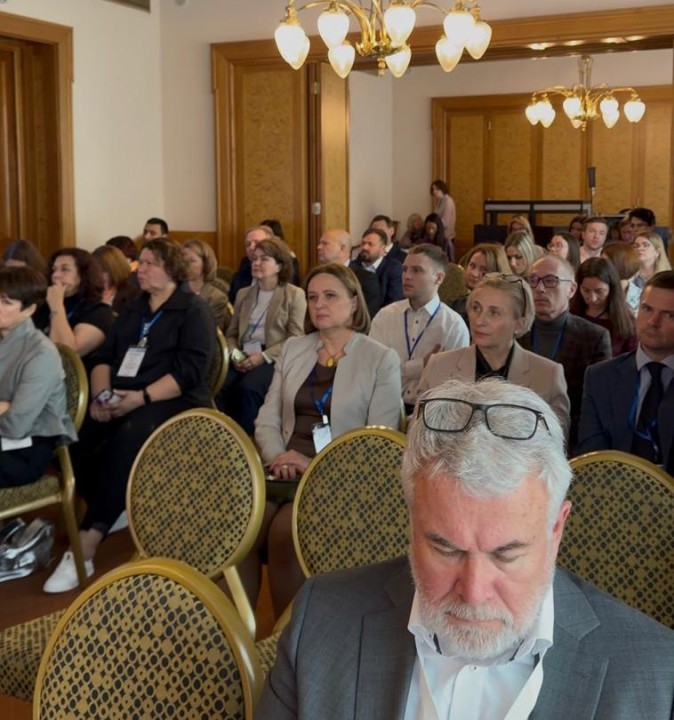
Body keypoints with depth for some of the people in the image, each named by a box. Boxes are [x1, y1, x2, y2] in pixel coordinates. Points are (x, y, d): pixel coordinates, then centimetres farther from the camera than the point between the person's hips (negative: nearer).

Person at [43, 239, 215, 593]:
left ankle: (85, 548, -35)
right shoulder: (131, 309, 23)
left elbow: (189, 371, -11)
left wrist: (142, 397, -22)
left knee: (123, 444, -36)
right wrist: (101, 395, -5)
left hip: (173, 401, -6)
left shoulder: (193, 311, 1)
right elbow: (104, 357, 16)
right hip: (121, 400, 6)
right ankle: (116, 513, -6)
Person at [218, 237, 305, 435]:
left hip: (274, 358, -4)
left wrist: (264, 356, -15)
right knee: (219, 387, -28)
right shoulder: (243, 294, 21)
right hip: (243, 358, 4)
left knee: (247, 388, -34)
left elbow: (295, 338, -4)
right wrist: (234, 353, -3)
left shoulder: (294, 295, 4)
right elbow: (231, 333, 20)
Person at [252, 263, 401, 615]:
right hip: (286, 470, 4)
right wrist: (278, 458, -8)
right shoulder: (293, 349, 16)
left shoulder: (382, 359, 2)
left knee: (284, 530, -30)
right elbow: (267, 421, 14)